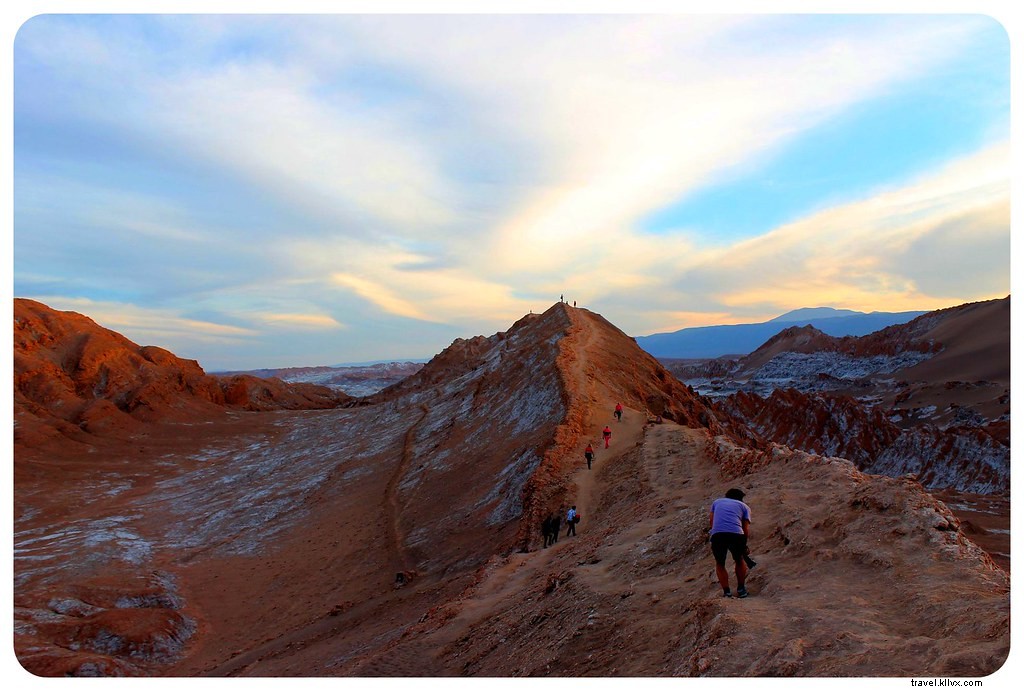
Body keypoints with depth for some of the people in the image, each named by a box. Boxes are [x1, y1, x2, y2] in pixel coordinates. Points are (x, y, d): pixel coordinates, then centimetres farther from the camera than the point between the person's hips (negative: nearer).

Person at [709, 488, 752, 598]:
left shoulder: (717, 502, 30)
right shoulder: (744, 506, 25)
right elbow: (746, 529, 16)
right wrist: (744, 546, 28)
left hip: (717, 535, 0)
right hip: (736, 534, 0)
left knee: (720, 564, 21)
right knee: (739, 560, 28)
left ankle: (726, 592, 11)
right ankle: (741, 589, 32)